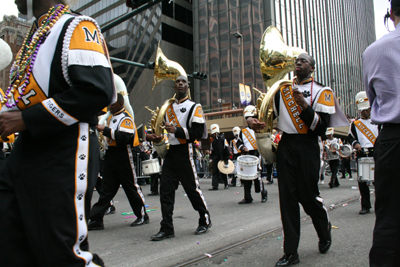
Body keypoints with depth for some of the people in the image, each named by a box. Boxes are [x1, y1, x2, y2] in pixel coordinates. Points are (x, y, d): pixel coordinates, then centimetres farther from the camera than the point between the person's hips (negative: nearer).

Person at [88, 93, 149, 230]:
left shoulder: (126, 118, -11)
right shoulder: (111, 117, 18)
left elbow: (124, 137, -26)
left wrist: (105, 130, -24)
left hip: (123, 157, -8)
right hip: (110, 156, 8)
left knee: (132, 187, 2)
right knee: (107, 189, 8)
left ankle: (142, 216, 17)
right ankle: (96, 220, 10)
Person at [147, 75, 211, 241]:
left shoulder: (194, 107, 0)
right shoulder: (168, 108, 19)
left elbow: (198, 133, -11)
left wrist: (176, 130, -21)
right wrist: (153, 136, 3)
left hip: (184, 152, -6)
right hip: (169, 152, 6)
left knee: (192, 188, 1)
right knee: (165, 190, 2)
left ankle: (205, 221, 22)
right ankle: (166, 229, 10)